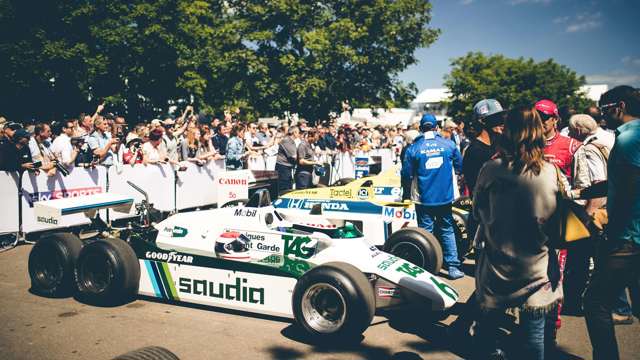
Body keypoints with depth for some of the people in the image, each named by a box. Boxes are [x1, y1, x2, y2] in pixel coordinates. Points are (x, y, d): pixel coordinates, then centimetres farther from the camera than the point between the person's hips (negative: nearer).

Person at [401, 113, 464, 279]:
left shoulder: (413, 148, -5)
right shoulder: (449, 144, 0)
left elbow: (406, 174, -2)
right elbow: (461, 167, 10)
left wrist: (406, 194, 13)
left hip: (423, 199, -1)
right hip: (445, 197, 1)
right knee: (447, 231, 12)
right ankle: (453, 267, 11)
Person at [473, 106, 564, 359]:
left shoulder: (491, 169, -11)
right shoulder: (550, 172, -10)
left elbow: (477, 212, 1)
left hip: (496, 264, 0)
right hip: (536, 266, 0)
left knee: (488, 320, 19)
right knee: (534, 332, 11)